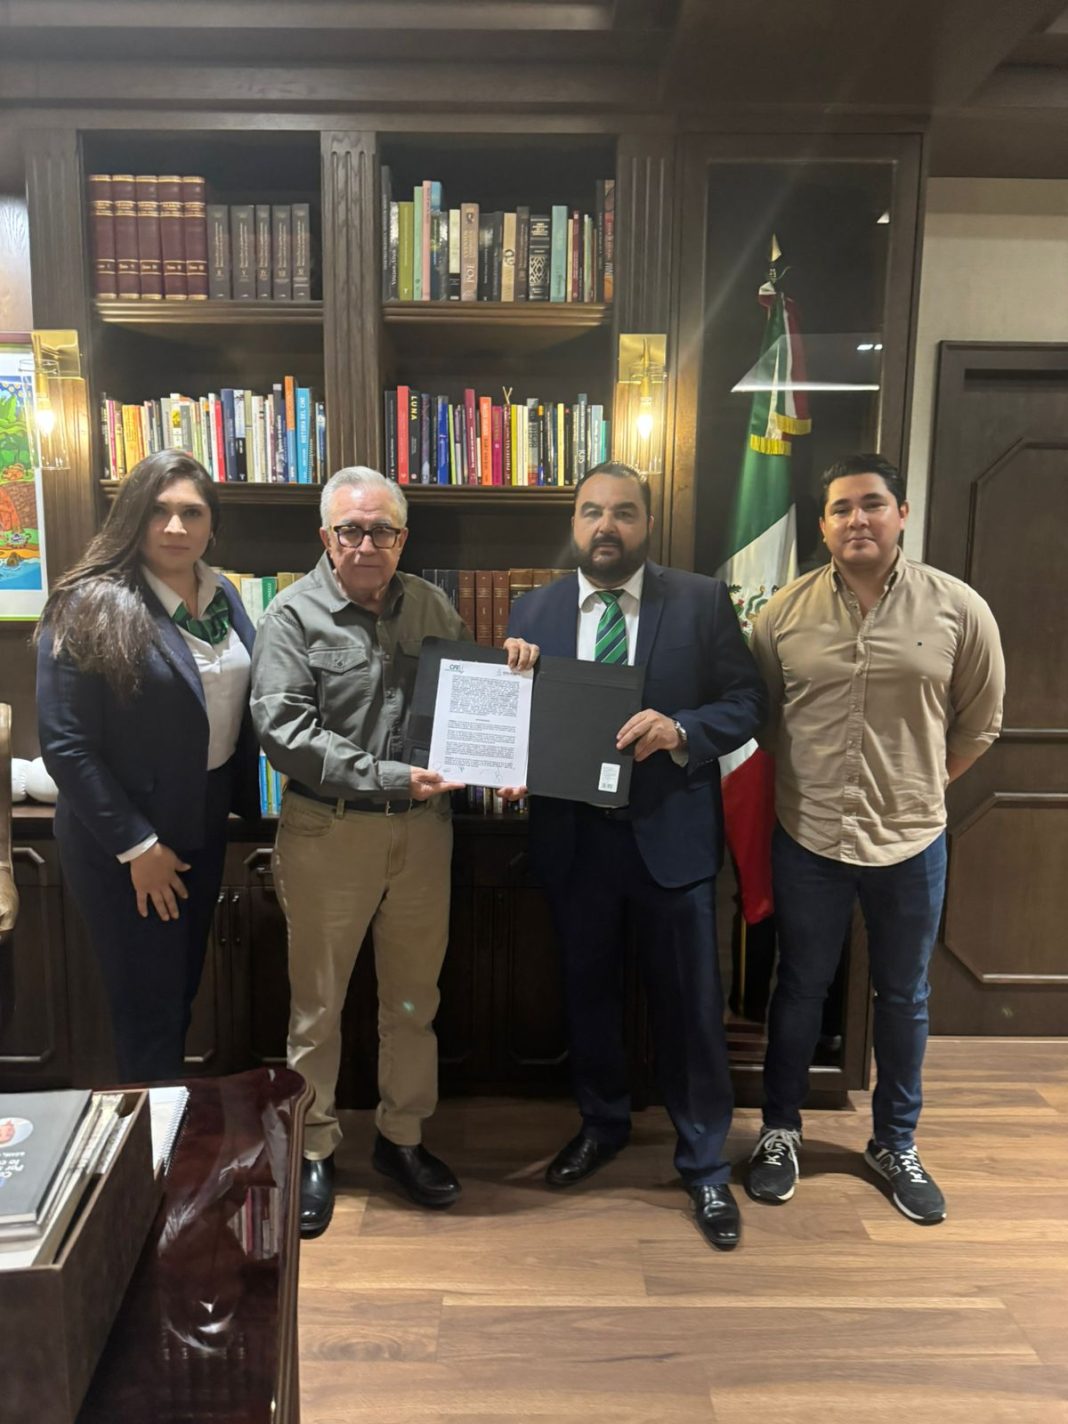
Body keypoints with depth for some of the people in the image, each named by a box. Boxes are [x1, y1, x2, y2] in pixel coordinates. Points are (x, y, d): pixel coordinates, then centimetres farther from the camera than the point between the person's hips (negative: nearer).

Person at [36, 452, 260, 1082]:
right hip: (124, 839, -6)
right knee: (149, 1005, 7)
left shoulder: (223, 594, 2)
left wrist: (242, 801, 5)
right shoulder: (91, 606, -17)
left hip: (205, 822, 6)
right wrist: (136, 845, -16)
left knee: (184, 986, 21)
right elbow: (65, 745, -18)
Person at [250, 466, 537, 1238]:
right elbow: (283, 730, -17)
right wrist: (387, 779, -21)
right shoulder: (294, 615, -8)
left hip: (422, 827, 4)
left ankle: (402, 1136, 36)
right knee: (318, 1002, 11)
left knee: (414, 997, 16)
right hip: (329, 831, -4)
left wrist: (510, 662, -6)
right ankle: (313, 1149, 31)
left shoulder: (431, 604, 6)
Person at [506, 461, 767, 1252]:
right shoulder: (534, 611, 3)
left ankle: (705, 1165, 29)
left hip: (670, 833, -2)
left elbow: (748, 700, -4)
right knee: (588, 992, 19)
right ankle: (602, 1124, 44)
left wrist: (681, 729, -21)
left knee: (691, 1004, 8)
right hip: (573, 836, 3)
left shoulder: (702, 601, -3)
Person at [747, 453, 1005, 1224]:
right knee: (800, 991, 14)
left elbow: (979, 723, 5)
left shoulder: (959, 609, -6)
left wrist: (919, 786, 7)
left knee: (904, 999, 17)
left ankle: (896, 1143, 38)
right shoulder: (785, 611, -5)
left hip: (911, 841, 1)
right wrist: (800, 786, 8)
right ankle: (780, 1131, 35)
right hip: (807, 839, 0)